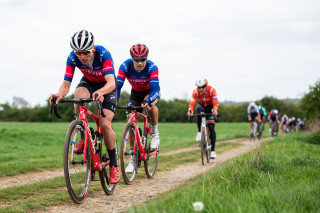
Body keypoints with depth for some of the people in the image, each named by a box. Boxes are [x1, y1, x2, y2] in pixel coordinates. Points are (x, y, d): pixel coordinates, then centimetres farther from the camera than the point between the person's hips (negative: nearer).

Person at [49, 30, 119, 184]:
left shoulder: (103, 54, -34)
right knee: (79, 96, -35)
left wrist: (101, 92, -66)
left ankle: (113, 164, 1)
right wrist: (59, 94, -50)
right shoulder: (73, 58, -25)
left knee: (105, 125, -18)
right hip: (88, 83, 2)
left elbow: (111, 83, -44)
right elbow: (66, 84, -26)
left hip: (106, 86, -2)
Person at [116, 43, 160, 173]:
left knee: (150, 104, -38)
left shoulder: (152, 67, -33)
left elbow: (155, 90, -40)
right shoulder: (125, 66, -28)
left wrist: (147, 101, -60)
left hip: (151, 91, -2)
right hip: (136, 93, 3)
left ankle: (154, 132, -11)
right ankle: (133, 158, -2)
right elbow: (117, 86, -30)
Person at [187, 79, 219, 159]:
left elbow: (215, 102, -38)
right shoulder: (196, 92, -26)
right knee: (198, 109, -38)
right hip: (201, 105, 1)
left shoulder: (212, 90, -30)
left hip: (210, 107, -1)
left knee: (211, 128, -14)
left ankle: (212, 151, -7)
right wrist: (190, 110, -55)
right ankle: (199, 132, -27)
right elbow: (192, 103, -34)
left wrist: (214, 109, -59)